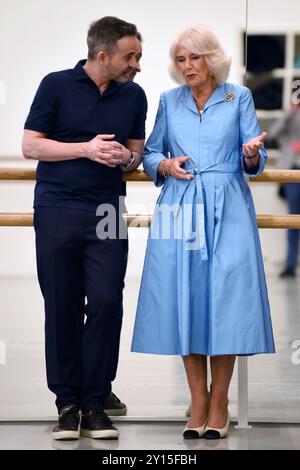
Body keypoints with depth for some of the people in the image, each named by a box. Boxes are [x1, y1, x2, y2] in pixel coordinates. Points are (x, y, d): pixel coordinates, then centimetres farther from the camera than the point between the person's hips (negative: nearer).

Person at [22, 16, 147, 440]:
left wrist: (126, 158, -6)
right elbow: (30, 145, -3)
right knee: (62, 307, 1)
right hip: (57, 210, -2)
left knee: (106, 303, -6)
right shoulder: (57, 86, -1)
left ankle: (95, 401, 4)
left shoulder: (134, 96, 10)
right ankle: (67, 401, 10)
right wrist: (86, 149, -13)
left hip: (107, 214, 3)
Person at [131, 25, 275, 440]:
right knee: (184, 300, -1)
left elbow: (254, 163, 3)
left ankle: (219, 403, 4)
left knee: (225, 296, -6)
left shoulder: (239, 98, 5)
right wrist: (165, 165, -6)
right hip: (180, 210, 2)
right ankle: (198, 402, 8)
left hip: (227, 209, -2)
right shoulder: (169, 102, 12)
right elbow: (150, 154, 15)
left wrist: (252, 154, -20)